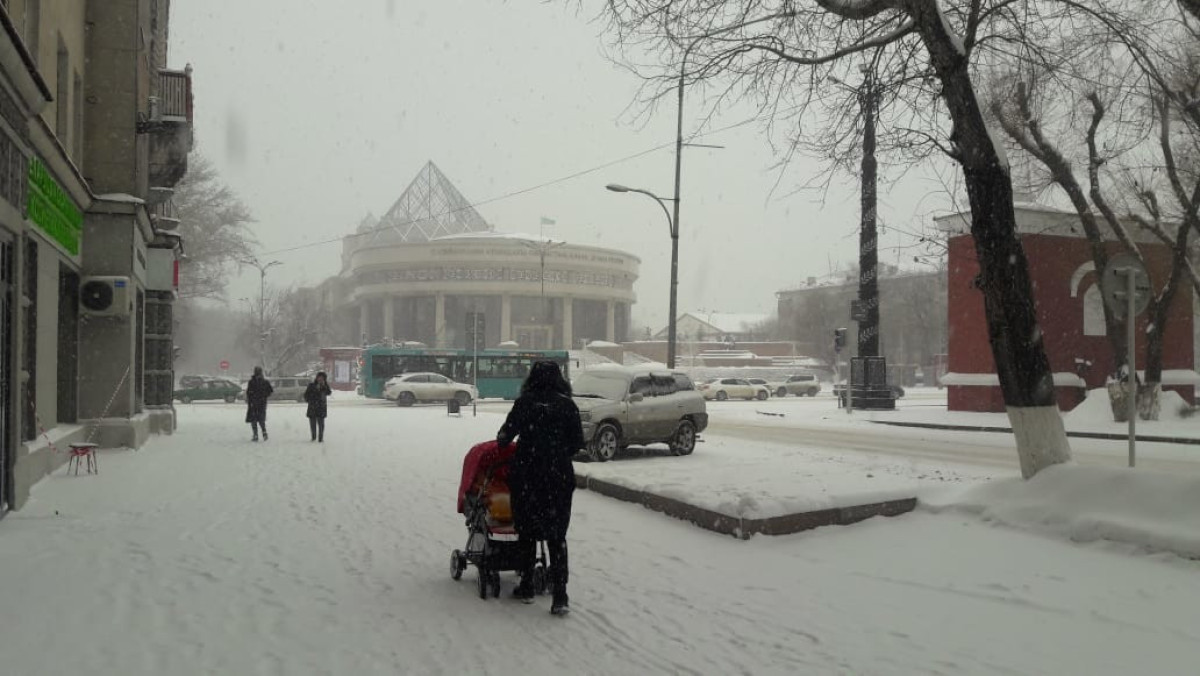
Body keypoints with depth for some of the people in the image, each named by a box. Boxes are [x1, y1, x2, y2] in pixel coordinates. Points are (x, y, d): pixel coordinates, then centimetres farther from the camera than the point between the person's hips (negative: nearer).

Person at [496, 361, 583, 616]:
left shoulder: (524, 403, -4)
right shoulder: (568, 405, 0)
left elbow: (506, 434, 0)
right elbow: (577, 442, 2)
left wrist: (502, 441, 23)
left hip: (526, 475, -1)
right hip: (560, 477, 1)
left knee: (527, 532, 14)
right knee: (557, 537, 5)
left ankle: (526, 588, 22)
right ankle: (560, 597, -2)